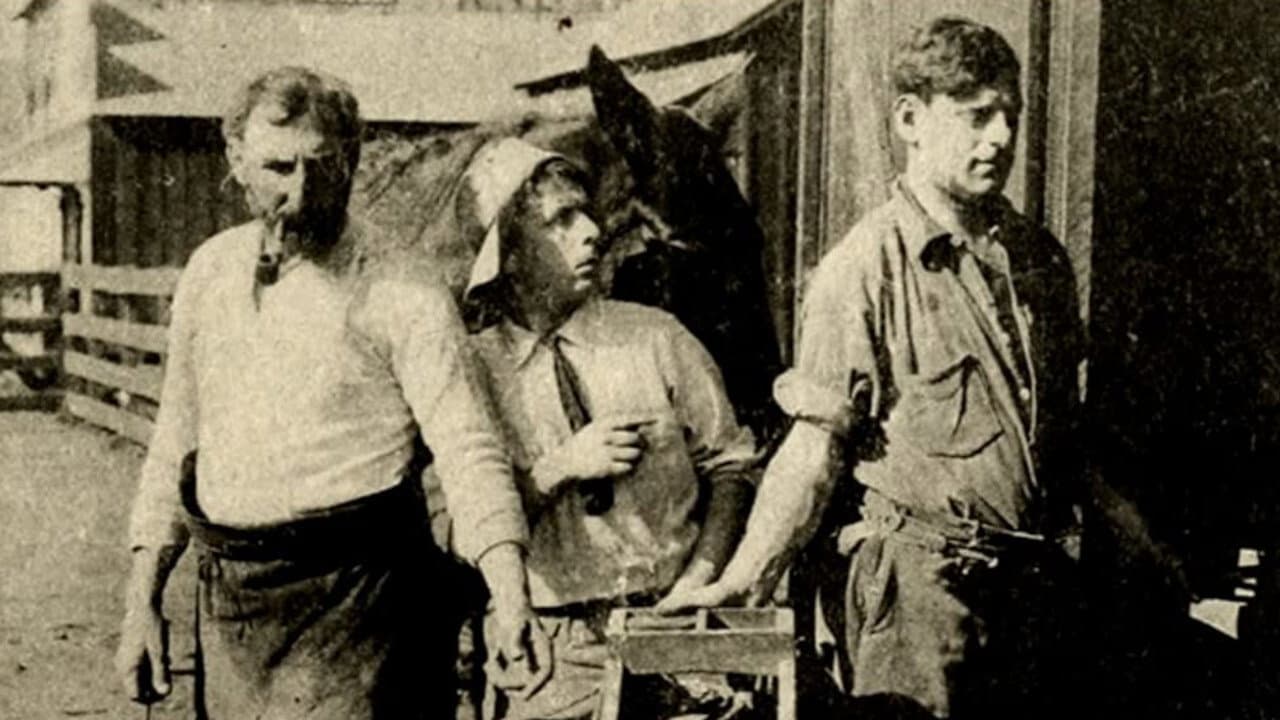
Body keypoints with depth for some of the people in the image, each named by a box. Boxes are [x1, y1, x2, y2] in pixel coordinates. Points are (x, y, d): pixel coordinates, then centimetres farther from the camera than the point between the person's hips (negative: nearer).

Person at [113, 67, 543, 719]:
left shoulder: (402, 299, -8)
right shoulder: (210, 272, 10)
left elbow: (467, 452, -17)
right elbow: (175, 447, 16)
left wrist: (511, 603, -31)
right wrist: (142, 603, 12)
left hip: (359, 603, -5)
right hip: (230, 614, 5)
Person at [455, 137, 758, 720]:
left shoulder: (654, 337, 6)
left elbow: (731, 466, 5)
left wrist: (700, 579, -8)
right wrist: (558, 470, -13)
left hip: (674, 633, 2)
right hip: (551, 655, -1)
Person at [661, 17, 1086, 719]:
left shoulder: (1041, 258, 10)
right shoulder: (863, 268, -9)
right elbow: (816, 449, -11)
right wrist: (741, 581, -20)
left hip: (1039, 581, 6)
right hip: (922, 577, -6)